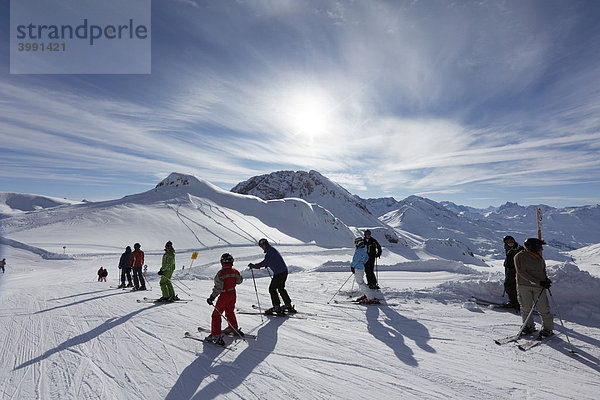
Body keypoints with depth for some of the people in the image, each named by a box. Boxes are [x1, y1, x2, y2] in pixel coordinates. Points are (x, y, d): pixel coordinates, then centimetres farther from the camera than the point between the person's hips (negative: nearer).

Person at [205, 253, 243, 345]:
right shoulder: (235, 272, -3)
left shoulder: (221, 273, -20)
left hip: (224, 296, -6)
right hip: (233, 294, 6)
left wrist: (212, 297, -11)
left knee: (216, 314, 6)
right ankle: (234, 328, 39)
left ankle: (216, 335, 4)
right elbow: (239, 281, 13)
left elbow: (218, 288, -20)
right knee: (230, 312, 25)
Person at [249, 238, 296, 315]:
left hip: (279, 273, -10)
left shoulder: (270, 250, -15)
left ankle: (277, 307, 1)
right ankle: (288, 305, 28)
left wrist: (254, 266, -21)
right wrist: (267, 264, 21)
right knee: (281, 288, 20)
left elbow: (266, 262, -24)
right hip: (284, 271, 10)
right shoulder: (272, 249, 16)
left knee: (272, 289, -2)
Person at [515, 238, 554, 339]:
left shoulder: (539, 258, 15)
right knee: (526, 307, -4)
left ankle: (548, 328, 13)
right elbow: (522, 272, -14)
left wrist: (546, 279, 3)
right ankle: (529, 326, 13)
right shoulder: (520, 256, -6)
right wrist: (539, 282, -18)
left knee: (543, 308, -3)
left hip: (538, 287, 4)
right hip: (524, 285, -4)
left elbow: (543, 271, 26)